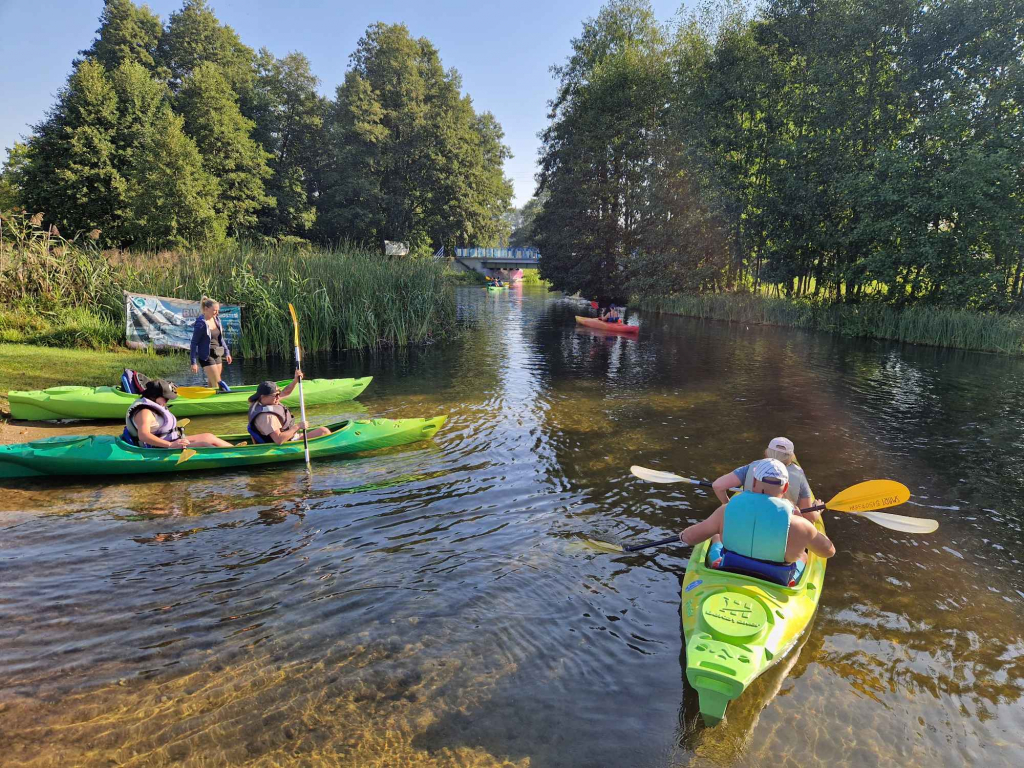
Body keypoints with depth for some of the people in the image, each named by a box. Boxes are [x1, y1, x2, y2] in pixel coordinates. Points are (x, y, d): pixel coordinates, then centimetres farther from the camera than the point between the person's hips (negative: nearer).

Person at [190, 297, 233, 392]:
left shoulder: (217, 319, 7)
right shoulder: (201, 323, -14)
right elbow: (194, 343, -11)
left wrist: (227, 352, 16)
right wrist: (194, 362, -15)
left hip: (217, 355, 7)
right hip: (206, 356, -7)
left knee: (212, 384, 11)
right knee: (217, 383, -9)